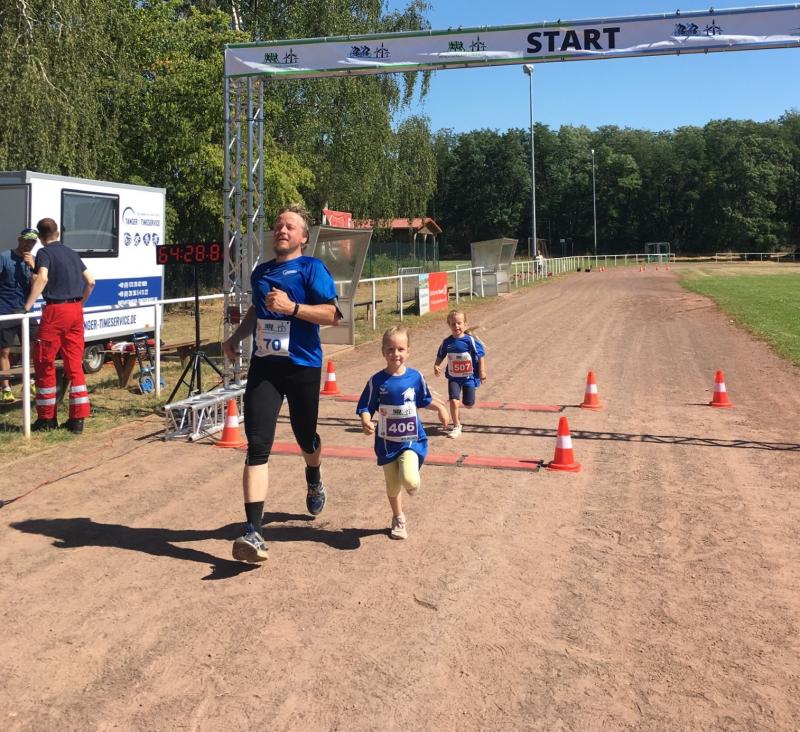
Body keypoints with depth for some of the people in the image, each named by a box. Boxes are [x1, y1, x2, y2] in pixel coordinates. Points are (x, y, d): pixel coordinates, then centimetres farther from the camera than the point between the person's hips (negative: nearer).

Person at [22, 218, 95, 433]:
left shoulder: (44, 253, -4)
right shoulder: (71, 253, 16)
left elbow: (42, 278, -22)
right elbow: (90, 282, 17)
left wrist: (27, 306, -21)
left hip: (55, 311, -6)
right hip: (75, 311, 6)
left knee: (44, 364, 5)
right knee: (75, 364, 7)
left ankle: (47, 418, 10)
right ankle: (78, 418, 6)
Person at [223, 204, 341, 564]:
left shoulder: (311, 268, -4)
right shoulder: (260, 272, 15)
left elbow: (333, 314, -14)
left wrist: (292, 307, -23)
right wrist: (236, 336, 24)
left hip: (303, 365, -3)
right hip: (264, 366, 4)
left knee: (305, 436, 15)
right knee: (257, 446, -11)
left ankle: (314, 481, 52)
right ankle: (253, 533, -15)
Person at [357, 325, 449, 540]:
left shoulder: (415, 377, -4)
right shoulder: (377, 381, -9)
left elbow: (424, 400, 13)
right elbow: (366, 408, -5)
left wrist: (440, 407, -1)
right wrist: (366, 422, -24)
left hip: (412, 440, -1)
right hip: (387, 442, 1)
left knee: (409, 480, -23)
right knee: (393, 485, 11)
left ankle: (412, 482, 16)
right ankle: (398, 519, 37)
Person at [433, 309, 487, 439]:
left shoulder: (470, 340, -15)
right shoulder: (447, 342, -6)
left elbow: (481, 355, -8)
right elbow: (440, 356, 7)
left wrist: (482, 371, -10)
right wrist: (436, 366, -11)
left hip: (469, 376, -1)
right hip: (453, 377, 1)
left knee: (469, 405, 6)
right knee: (453, 401, -13)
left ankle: (464, 399, 45)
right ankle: (456, 427, 4)